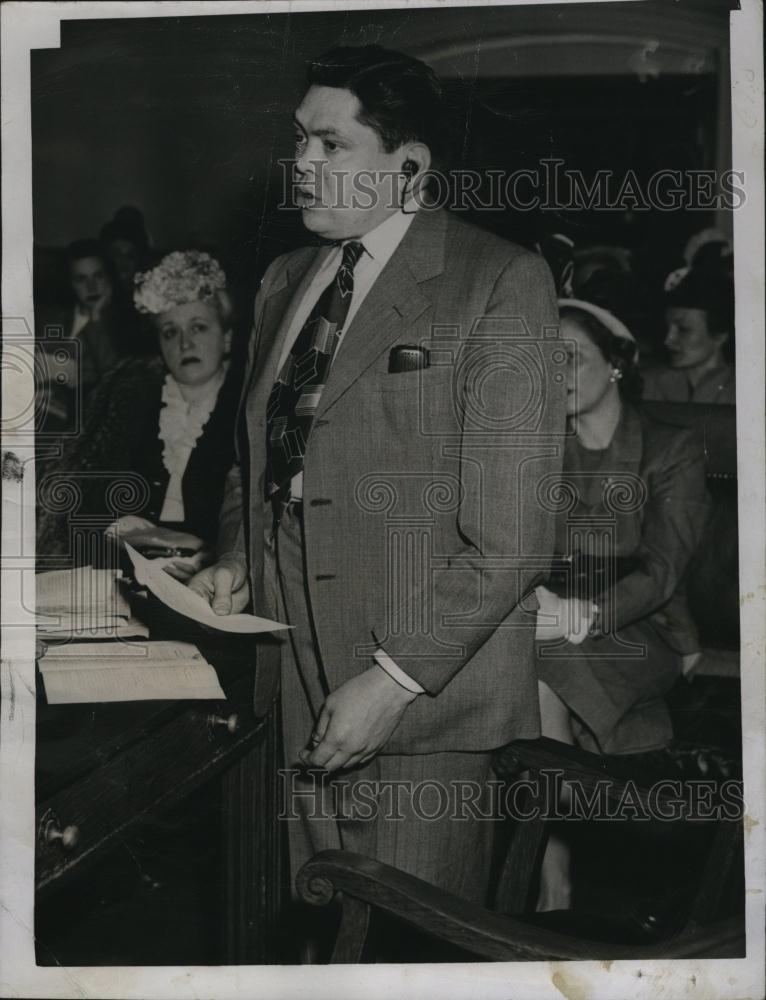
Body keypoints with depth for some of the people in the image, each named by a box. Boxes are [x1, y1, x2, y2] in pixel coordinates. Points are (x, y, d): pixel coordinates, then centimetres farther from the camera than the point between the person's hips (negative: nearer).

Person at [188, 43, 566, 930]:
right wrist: (236, 559, 5)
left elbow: (512, 533, -13)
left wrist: (395, 678, -17)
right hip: (299, 690, 6)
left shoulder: (500, 284, -8)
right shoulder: (284, 282, 14)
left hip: (426, 699, -5)